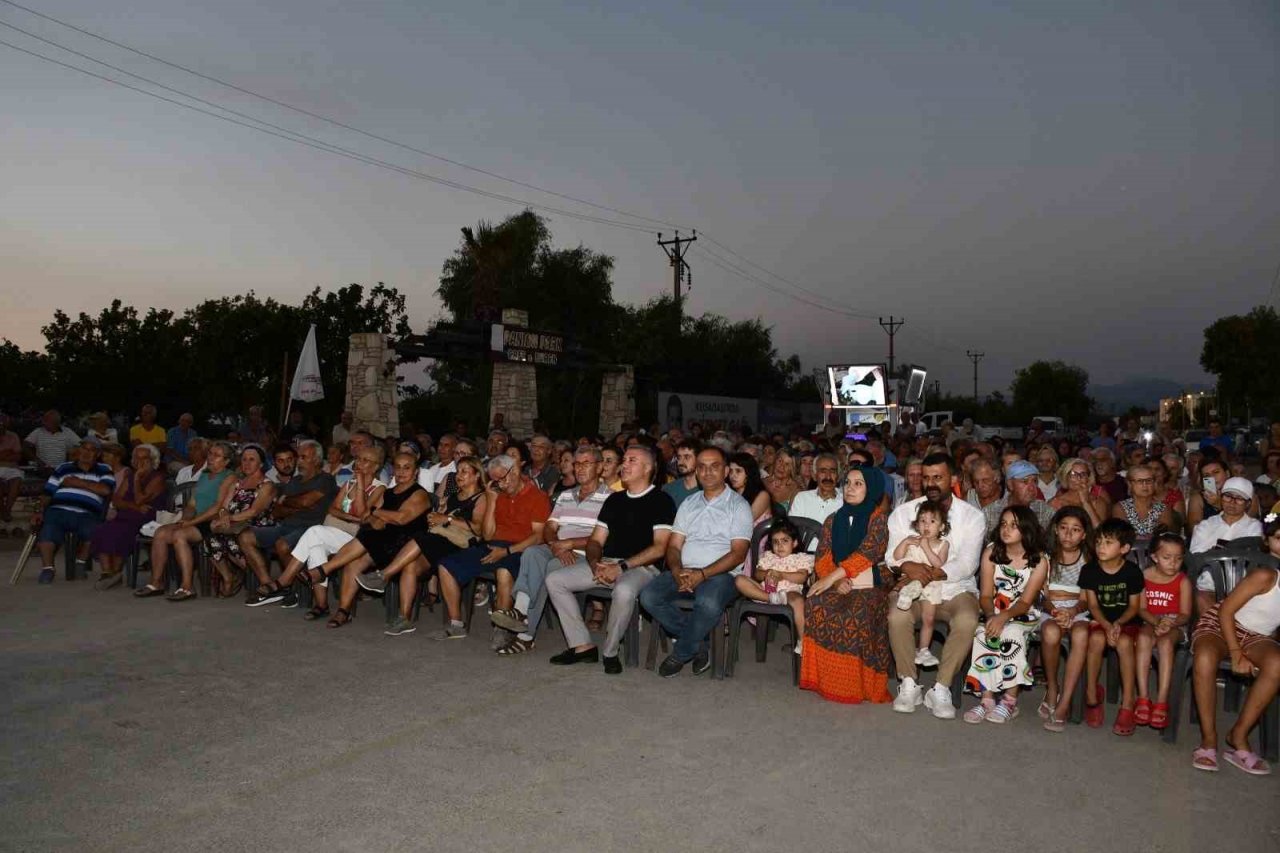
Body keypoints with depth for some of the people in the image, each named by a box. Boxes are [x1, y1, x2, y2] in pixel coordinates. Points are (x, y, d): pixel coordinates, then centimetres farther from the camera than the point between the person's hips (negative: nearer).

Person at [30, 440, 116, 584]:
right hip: (58, 510, 1)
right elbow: (47, 494, 17)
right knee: (47, 529, -32)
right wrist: (40, 512, 0)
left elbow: (105, 490, -2)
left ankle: (81, 562, -3)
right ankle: (47, 567, -12)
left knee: (93, 532, -32)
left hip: (87, 515, -1)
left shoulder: (104, 470, 18)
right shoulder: (63, 468, 23)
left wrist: (78, 482, 3)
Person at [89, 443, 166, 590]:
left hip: (144, 521, -6)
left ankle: (116, 573, -17)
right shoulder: (129, 476, 22)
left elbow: (139, 500, -11)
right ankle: (106, 572, -25)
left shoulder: (157, 477, 1)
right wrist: (135, 507, -7)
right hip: (125, 517, 6)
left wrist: (137, 478, -6)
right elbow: (116, 500, 10)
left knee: (116, 533, -30)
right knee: (100, 531, -23)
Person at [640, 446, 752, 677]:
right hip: (684, 572, 5)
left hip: (721, 574, -5)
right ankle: (697, 644, -7)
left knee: (709, 603, -37)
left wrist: (702, 574, -18)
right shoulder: (689, 503, 18)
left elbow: (738, 553, -7)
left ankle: (680, 654, -10)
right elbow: (673, 545, 13)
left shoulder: (738, 505, 3)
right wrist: (677, 571, -10)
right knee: (649, 597, -22)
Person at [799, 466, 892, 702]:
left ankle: (856, 685, -18)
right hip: (838, 586, 4)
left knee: (856, 616, -34)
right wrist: (837, 581, -12)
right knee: (816, 606, -28)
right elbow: (822, 558, 9)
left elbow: (866, 553, -13)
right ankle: (825, 680, -19)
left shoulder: (878, 519, 1)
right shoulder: (833, 520, 16)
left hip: (869, 587, -4)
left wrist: (831, 577, -19)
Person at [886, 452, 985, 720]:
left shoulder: (972, 516, 2)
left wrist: (931, 574, -23)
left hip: (956, 589, 0)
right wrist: (908, 566, -25)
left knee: (967, 621, -32)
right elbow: (892, 556, -2)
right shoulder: (904, 512, 6)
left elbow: (967, 565, -9)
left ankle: (941, 690, -17)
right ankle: (909, 685, -12)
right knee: (897, 617, -31)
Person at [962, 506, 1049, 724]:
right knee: (983, 635, -29)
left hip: (1024, 616, -2)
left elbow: (1025, 602, -12)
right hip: (994, 615, 2)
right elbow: (986, 595, -2)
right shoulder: (991, 552, 1)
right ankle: (987, 700, -27)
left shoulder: (1039, 560, -6)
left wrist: (1004, 616, -30)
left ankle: (1010, 701, -21)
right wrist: (991, 616, -23)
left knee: (1012, 635, -33)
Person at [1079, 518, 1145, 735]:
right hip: (1100, 621, 1)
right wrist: (1107, 625, -20)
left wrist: (1118, 623, -19)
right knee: (1097, 639, -33)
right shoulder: (1089, 570, -4)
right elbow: (1092, 604, -3)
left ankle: (1127, 703, -22)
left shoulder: (1132, 571, -6)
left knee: (1124, 642, -33)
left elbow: (1134, 606, -2)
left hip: (1125, 621, 0)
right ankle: (1091, 694, -17)